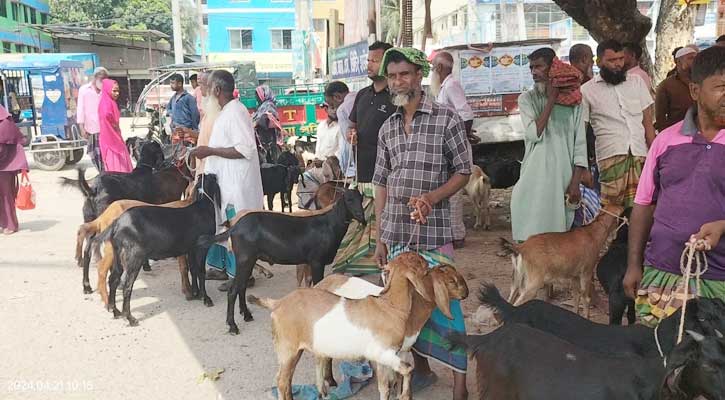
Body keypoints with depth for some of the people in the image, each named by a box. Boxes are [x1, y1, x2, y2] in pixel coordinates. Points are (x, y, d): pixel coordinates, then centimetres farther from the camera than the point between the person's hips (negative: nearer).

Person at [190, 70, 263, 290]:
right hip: (225, 181, 10)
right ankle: (224, 266, 30)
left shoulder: (235, 111, -18)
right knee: (222, 225, 18)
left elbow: (245, 149, -25)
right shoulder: (226, 111, 12)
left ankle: (240, 274, 9)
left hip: (237, 184, -10)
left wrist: (210, 151, -22)